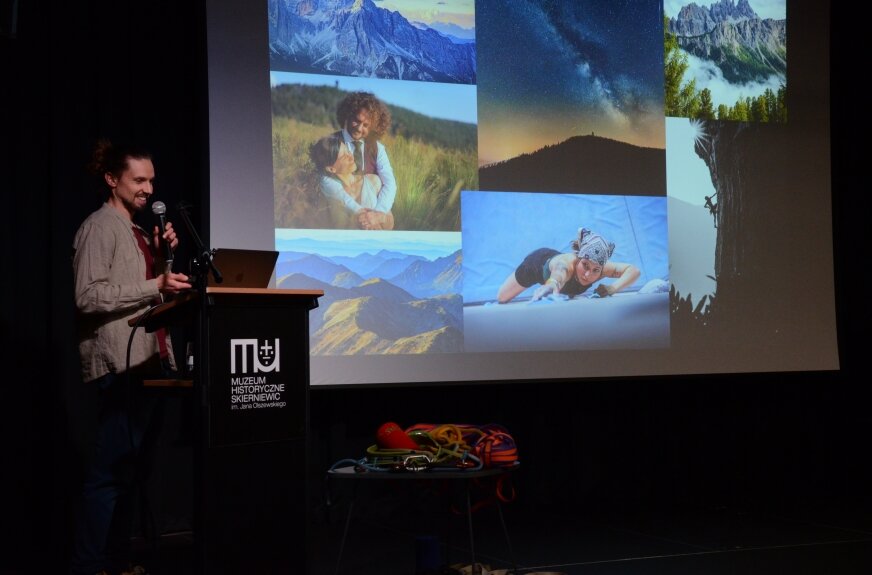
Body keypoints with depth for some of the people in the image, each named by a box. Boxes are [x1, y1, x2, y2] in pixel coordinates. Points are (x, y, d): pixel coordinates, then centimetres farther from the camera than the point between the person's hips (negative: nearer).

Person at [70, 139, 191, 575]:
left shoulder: (138, 231, 21)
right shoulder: (99, 227, -5)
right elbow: (89, 297, -15)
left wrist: (165, 255, 7)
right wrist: (156, 286, -18)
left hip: (149, 359, 9)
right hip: (121, 363, -9)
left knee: (128, 468, 10)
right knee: (109, 470, -10)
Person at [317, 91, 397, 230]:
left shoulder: (377, 148, 8)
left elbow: (389, 184, -3)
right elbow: (327, 182, -16)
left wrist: (379, 212, -22)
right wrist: (356, 210, -26)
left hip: (371, 211, 2)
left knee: (386, 220, -23)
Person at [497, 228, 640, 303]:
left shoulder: (600, 267, -40)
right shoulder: (565, 263, -54)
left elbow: (634, 270, -36)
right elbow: (558, 277, -79)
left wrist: (613, 288, -53)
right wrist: (551, 286, -103)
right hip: (538, 262, -4)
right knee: (502, 298, 16)